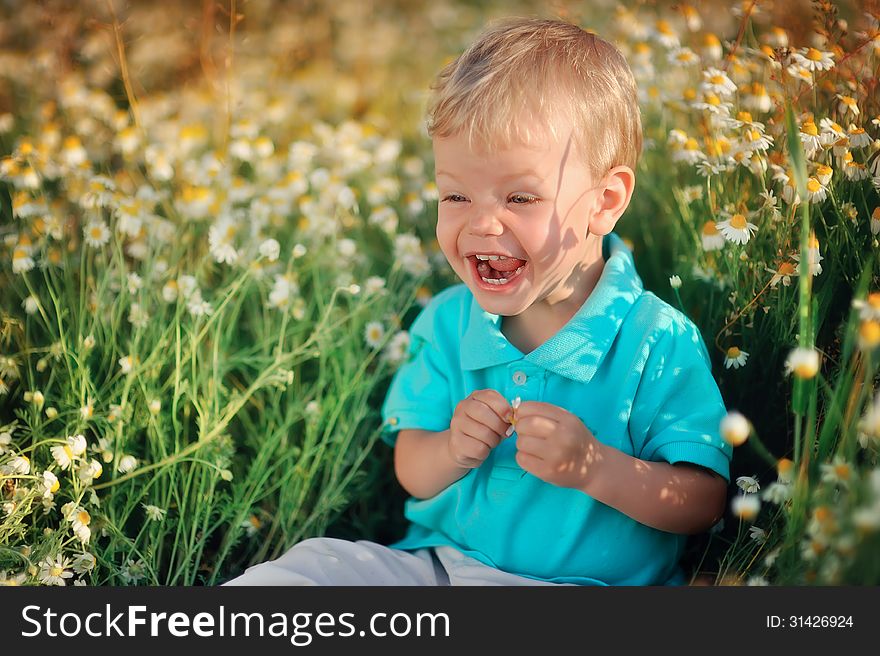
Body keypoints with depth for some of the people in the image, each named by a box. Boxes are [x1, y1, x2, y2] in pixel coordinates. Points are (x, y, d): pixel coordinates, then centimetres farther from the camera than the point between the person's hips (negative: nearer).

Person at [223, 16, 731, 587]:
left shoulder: (658, 343, -12)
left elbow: (704, 502, -11)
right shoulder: (449, 323, 3)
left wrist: (593, 467, -27)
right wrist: (451, 451, -16)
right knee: (316, 562, -14)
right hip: (433, 561, 5)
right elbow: (411, 471, 8)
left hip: (576, 582, -4)